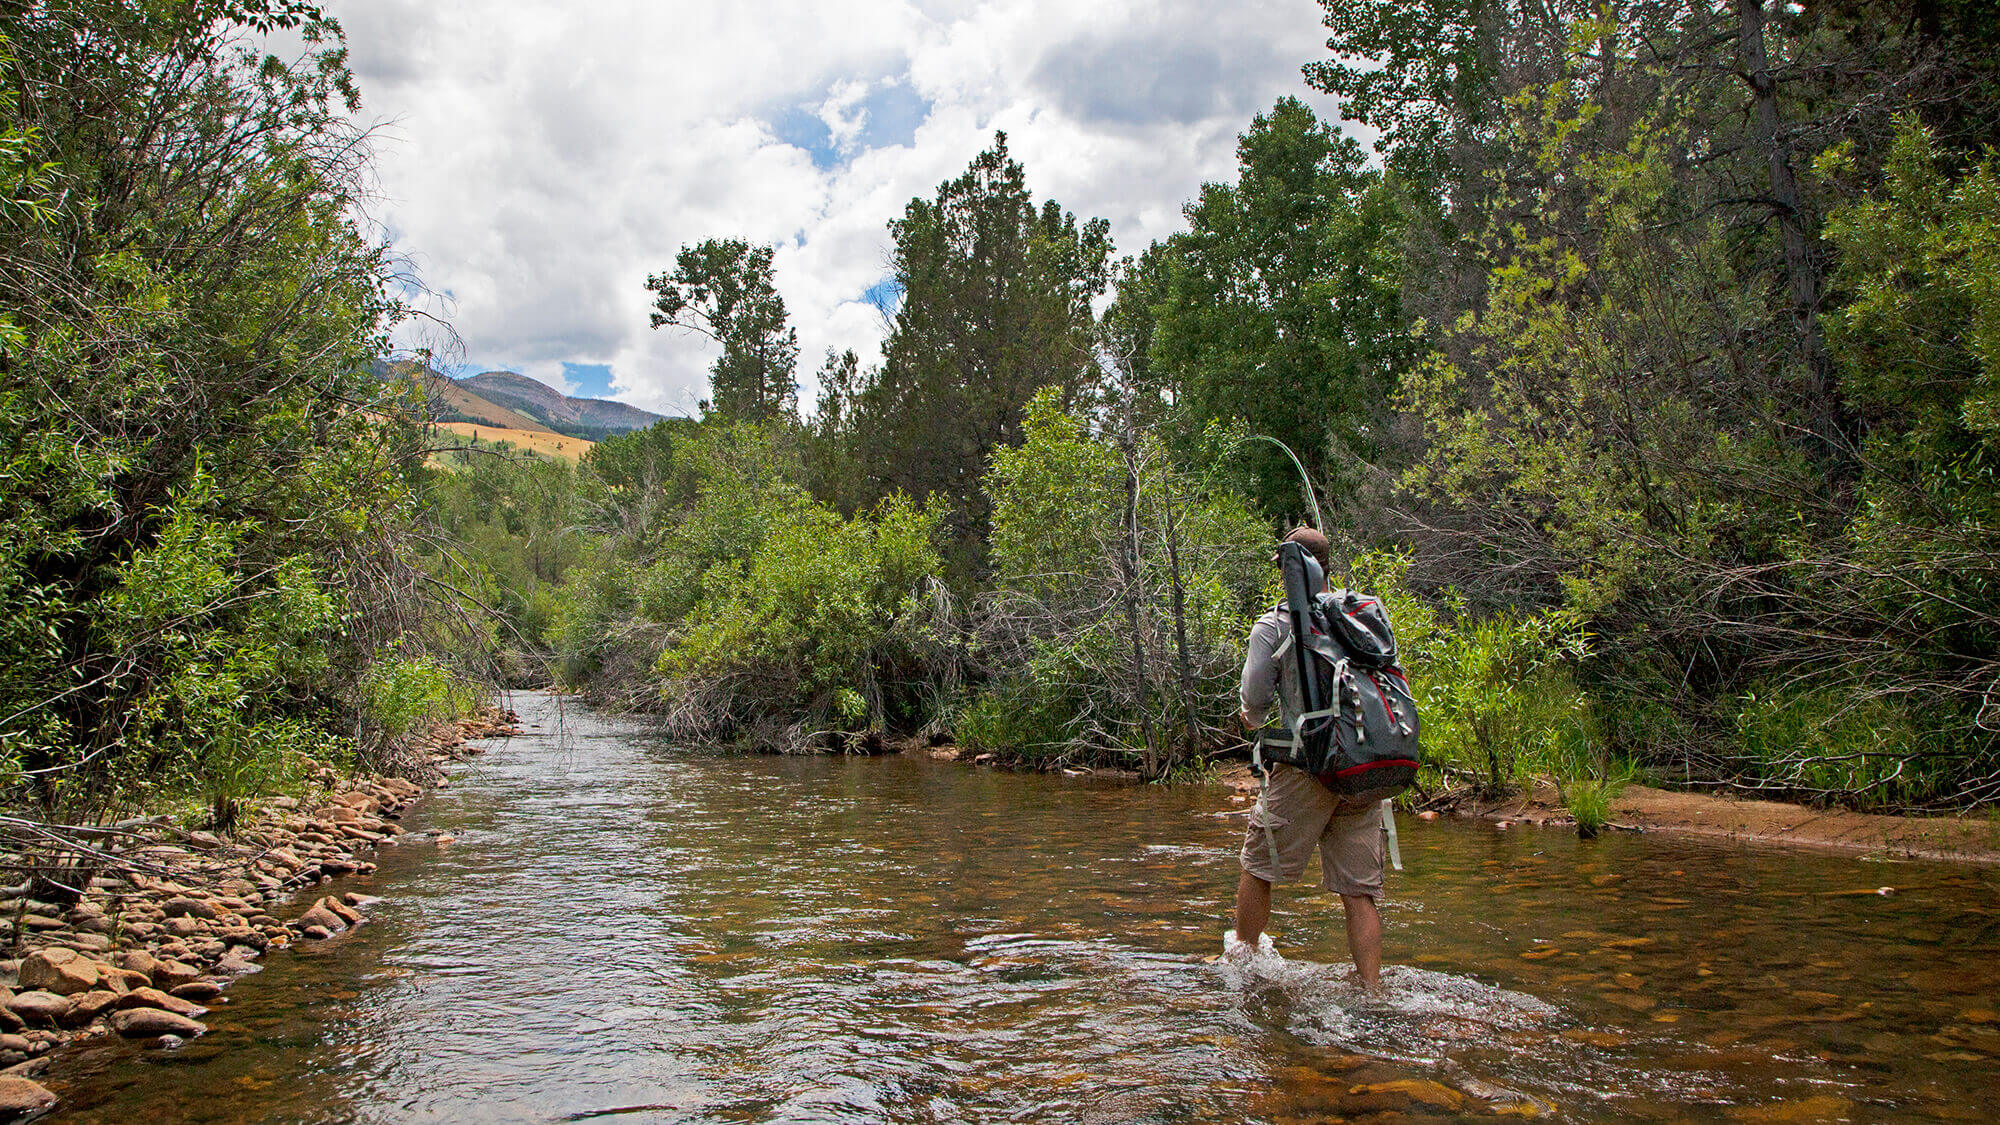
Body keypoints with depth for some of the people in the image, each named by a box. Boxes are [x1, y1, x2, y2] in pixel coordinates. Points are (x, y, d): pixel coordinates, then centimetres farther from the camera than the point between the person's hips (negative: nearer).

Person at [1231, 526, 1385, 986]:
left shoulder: (1272, 627, -3)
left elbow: (1255, 696, -7)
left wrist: (1255, 719, 16)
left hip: (1309, 766, -4)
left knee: (1258, 866, 14)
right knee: (1359, 888, 8)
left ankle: (1244, 958, 25)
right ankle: (1371, 990, 7)